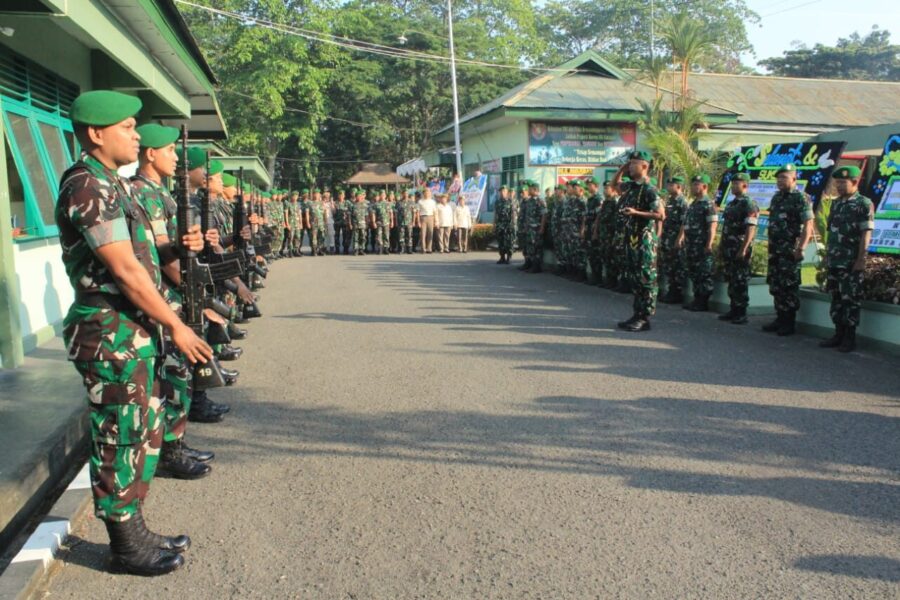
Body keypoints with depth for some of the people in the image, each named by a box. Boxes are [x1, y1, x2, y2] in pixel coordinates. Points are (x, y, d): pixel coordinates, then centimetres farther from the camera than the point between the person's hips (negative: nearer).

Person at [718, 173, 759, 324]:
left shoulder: (749, 204, -10)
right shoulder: (730, 204, 16)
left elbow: (751, 229, -17)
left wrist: (743, 249, -23)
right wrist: (721, 245, 18)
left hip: (740, 249, -8)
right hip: (728, 249, 8)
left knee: (741, 282, -4)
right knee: (731, 280, 11)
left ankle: (742, 313, 2)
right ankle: (734, 310, 19)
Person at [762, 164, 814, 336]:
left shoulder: (801, 199, -8)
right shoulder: (776, 197, 14)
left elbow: (808, 225, -14)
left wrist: (801, 247, -21)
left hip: (790, 250, -7)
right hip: (775, 250, 8)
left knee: (789, 286, -3)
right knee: (775, 286, 10)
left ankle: (789, 323, 4)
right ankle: (780, 318, 19)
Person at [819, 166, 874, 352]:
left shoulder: (864, 204, -7)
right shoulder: (836, 203, 13)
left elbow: (866, 234, -11)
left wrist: (861, 260, -16)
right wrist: (826, 255, 14)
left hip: (852, 263, -6)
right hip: (833, 261, 7)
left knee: (851, 300, -1)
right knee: (836, 299, 10)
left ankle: (850, 337, 7)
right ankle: (839, 334, 19)